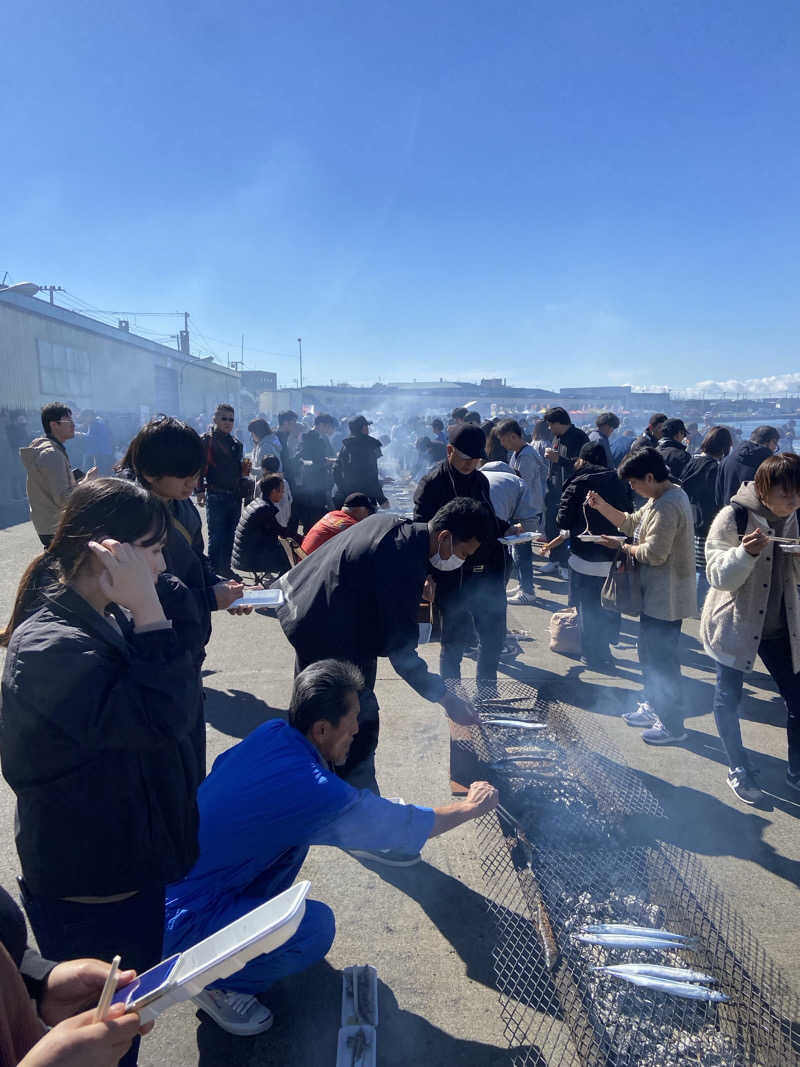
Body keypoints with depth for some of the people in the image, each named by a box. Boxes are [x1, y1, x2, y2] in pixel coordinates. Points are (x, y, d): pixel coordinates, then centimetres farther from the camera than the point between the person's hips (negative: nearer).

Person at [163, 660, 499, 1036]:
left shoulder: (270, 733, -8)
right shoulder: (315, 792, -30)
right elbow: (404, 826, -18)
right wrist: (471, 808, 1)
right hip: (179, 924, -8)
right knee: (316, 926, -22)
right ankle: (217, 985, 2)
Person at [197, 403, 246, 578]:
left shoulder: (236, 442, 17)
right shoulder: (207, 440, -5)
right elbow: (200, 467, -12)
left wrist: (245, 469, 9)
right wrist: (200, 491, -17)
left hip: (234, 496, 7)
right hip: (216, 496, -6)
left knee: (230, 535, 12)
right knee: (216, 535, -1)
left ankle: (225, 567, 22)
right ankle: (214, 570, 8)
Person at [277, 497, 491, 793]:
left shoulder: (390, 523, 0)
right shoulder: (404, 564, -28)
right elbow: (401, 649, -25)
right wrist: (445, 698, -19)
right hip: (332, 644, -11)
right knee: (361, 726, 0)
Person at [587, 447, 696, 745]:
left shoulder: (667, 507, -24)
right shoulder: (665, 496, 9)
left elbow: (655, 553, -27)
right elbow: (631, 522, 14)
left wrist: (623, 548, -11)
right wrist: (602, 506, 3)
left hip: (666, 599, -11)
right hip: (658, 595, 11)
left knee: (662, 660, 1)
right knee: (649, 653, 22)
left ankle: (672, 725, 14)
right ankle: (654, 706, 38)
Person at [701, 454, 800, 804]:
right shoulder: (733, 517, -16)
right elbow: (719, 577, -16)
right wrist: (745, 552, -35)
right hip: (736, 624, -4)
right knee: (728, 699, 8)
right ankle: (738, 769, 29)